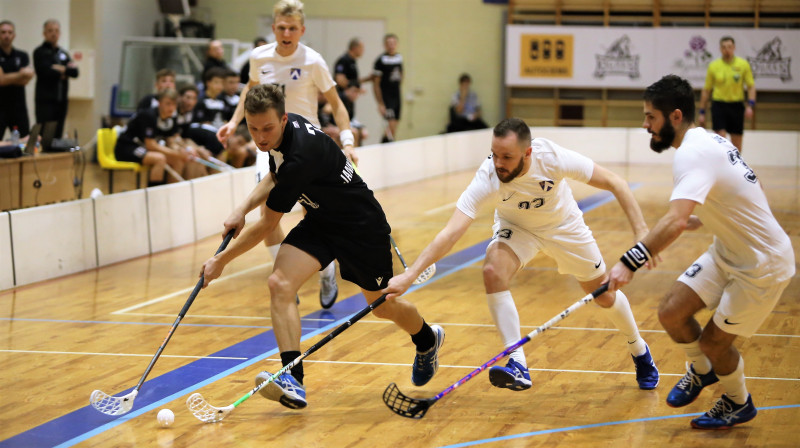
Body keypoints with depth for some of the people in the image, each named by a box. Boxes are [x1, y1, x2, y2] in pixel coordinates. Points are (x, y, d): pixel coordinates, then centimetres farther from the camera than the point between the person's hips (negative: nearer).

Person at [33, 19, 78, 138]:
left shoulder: (64, 54, 17)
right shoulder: (40, 52, -2)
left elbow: (75, 72, 5)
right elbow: (46, 71, -16)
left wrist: (61, 69, -10)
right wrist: (67, 70, -4)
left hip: (62, 101, 6)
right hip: (45, 100, -6)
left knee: (58, 135, 7)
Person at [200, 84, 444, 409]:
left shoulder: (301, 155, -35)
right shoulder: (279, 133, -9)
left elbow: (268, 224, -26)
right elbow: (276, 177, 13)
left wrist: (221, 261, -16)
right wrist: (243, 208, -5)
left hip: (362, 226, -7)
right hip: (320, 221, 7)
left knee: (382, 307, 13)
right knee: (280, 284, -19)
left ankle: (427, 339, 47)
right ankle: (293, 380, -25)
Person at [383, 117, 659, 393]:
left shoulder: (554, 158, -36)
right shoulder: (487, 178, -37)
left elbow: (614, 183, -24)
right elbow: (451, 232, -41)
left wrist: (641, 233, -32)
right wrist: (409, 275, -51)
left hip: (563, 226, 1)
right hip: (516, 227, 0)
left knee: (604, 296, 10)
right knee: (493, 272, -31)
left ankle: (639, 350, 42)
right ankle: (518, 365, -27)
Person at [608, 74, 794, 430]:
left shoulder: (693, 154, -27)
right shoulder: (709, 142, 3)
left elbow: (676, 221, -42)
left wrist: (630, 262, -47)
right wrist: (699, 220, 12)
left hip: (763, 267, -8)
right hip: (729, 253, 8)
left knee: (713, 341, 0)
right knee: (671, 312, 0)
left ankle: (739, 403, 28)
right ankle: (701, 370, 28)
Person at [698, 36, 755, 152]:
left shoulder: (743, 64, 0)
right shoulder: (713, 66, 1)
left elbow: (751, 86, 2)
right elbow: (706, 90, 6)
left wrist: (750, 106, -11)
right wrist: (702, 113, 5)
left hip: (736, 106, 1)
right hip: (719, 105, -1)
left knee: (736, 143, 6)